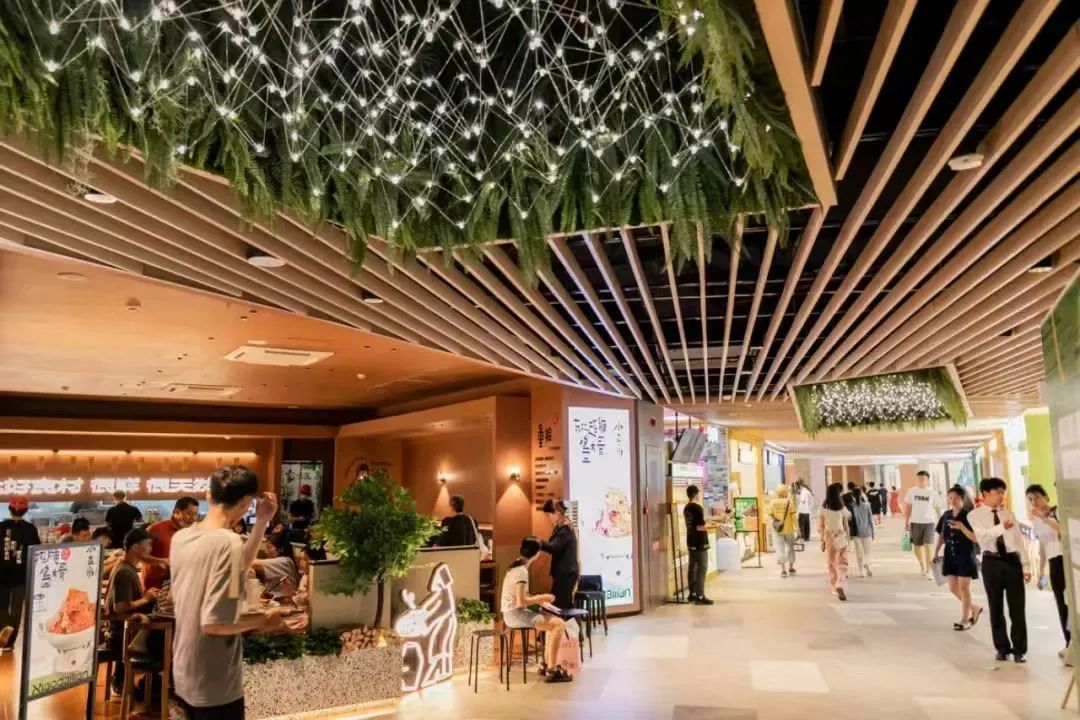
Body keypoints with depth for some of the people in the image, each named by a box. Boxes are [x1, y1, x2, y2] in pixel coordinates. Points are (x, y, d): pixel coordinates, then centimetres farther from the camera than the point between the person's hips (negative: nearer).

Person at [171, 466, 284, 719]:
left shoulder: (181, 537, 1)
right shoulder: (228, 542, -24)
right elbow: (214, 622, -27)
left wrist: (261, 523, 7)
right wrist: (263, 620, -12)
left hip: (184, 675, 8)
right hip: (215, 685, -8)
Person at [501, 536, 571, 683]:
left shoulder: (516, 566, 10)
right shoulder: (521, 571, -19)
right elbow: (521, 601, -24)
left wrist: (539, 598, 6)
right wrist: (541, 598, -11)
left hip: (514, 613, 10)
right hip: (515, 614, -10)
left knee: (554, 621, 13)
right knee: (558, 624, -14)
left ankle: (547, 664, 15)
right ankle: (551, 670, -10)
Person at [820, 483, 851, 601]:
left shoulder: (823, 509, -5)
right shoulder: (842, 508, -6)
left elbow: (821, 526, -2)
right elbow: (846, 525, 0)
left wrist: (822, 540, 5)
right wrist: (848, 538, 11)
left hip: (828, 538, 1)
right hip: (840, 538, -1)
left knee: (832, 564, 16)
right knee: (842, 564, 1)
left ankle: (835, 587, 27)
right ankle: (841, 586, -20)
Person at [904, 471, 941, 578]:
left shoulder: (932, 493, -1)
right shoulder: (912, 491, 2)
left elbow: (937, 508, 4)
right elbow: (908, 507, 8)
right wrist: (906, 522, 6)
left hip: (929, 522, -2)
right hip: (915, 522, 2)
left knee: (928, 546, -10)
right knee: (917, 546, 11)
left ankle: (928, 570, -3)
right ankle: (922, 565, 34)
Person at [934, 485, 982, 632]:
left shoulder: (968, 516, -13)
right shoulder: (946, 515, 4)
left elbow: (976, 538, -17)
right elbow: (941, 535, 14)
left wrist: (962, 527, -30)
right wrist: (936, 551, 10)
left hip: (965, 556, -6)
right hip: (950, 555, 6)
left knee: (964, 587, 0)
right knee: (953, 588, 9)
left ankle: (965, 619, 12)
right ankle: (974, 608, 31)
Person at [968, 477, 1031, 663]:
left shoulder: (1008, 514, 11)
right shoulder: (975, 515, -1)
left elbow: (1019, 540, 8)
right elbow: (983, 535, -18)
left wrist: (1026, 565, 2)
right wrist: (1001, 527, -35)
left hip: (1013, 560, 2)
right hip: (992, 562, -2)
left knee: (1017, 608, 3)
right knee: (996, 608, 8)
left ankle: (1019, 650, 14)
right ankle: (1002, 648, 21)